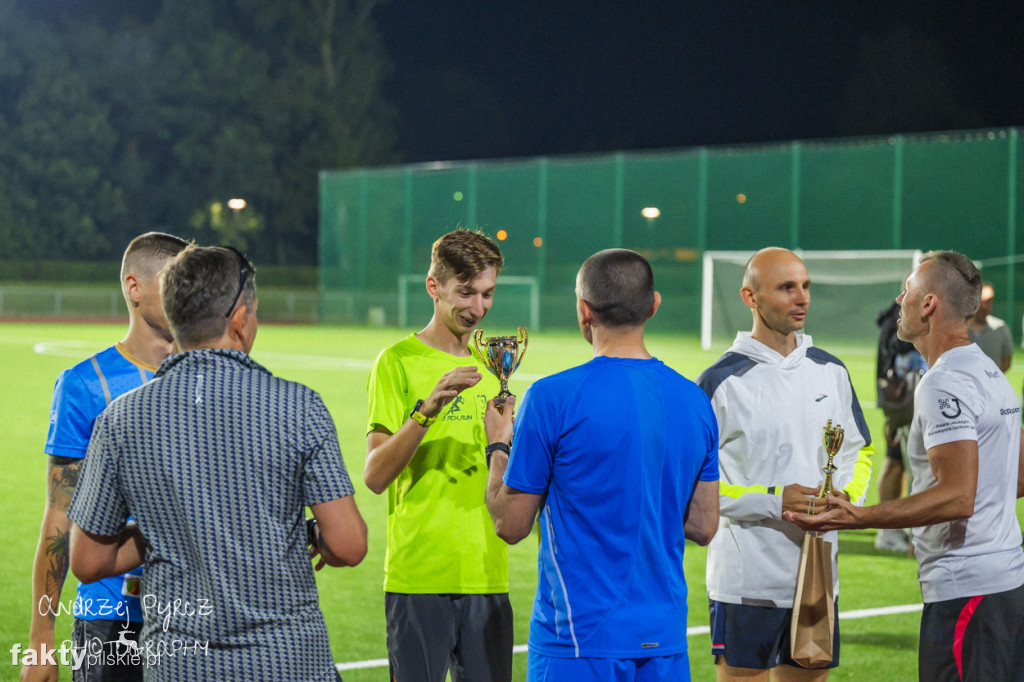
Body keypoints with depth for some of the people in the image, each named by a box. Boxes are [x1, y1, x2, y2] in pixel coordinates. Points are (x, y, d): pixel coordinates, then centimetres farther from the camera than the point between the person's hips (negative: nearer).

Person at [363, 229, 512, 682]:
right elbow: (375, 475, -12)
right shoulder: (398, 362, -3)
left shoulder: (491, 363, 14)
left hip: (487, 573, 5)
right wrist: (425, 409, -24)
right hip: (418, 574, -5)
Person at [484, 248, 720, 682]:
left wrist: (498, 445, 10)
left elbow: (511, 525, -6)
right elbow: (702, 526, 10)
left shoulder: (553, 398, -13)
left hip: (581, 637, -5)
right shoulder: (695, 401, 4)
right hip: (666, 638, 5)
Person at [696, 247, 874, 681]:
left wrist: (847, 498, -2)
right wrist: (773, 500, -18)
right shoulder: (722, 382, -8)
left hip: (818, 576, 5)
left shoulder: (830, 372, 9)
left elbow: (858, 450, 20)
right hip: (746, 580, -5)